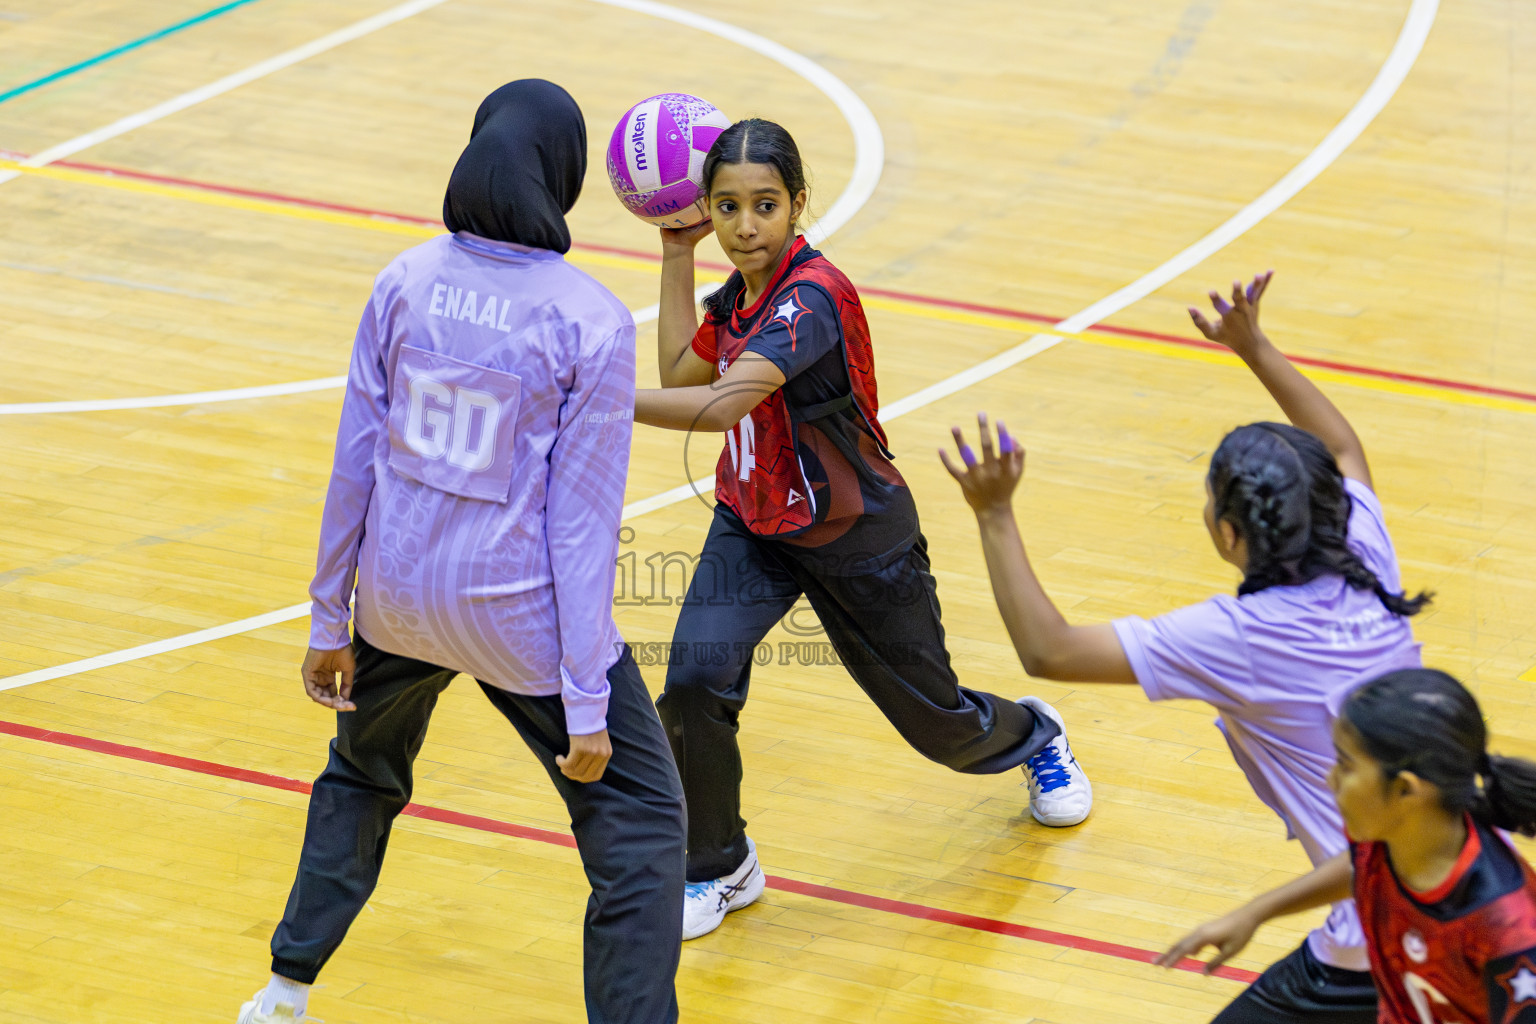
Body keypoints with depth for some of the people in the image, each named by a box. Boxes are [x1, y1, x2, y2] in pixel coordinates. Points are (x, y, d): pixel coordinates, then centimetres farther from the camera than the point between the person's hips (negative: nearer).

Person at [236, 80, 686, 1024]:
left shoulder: (405, 284, -6)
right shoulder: (592, 324, -17)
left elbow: (355, 461, 0)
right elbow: (583, 522, -15)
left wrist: (330, 620, 12)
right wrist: (586, 705, -10)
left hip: (398, 593, 5)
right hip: (519, 615, -5)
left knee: (363, 771, 32)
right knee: (641, 823, 8)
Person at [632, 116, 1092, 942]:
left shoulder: (811, 297, -31)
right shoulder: (742, 292, -5)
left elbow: (722, 403, -43)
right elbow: (679, 371, 11)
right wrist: (677, 254, 5)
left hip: (855, 535, -5)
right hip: (753, 524, 5)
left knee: (935, 720, 12)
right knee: (695, 681, -20)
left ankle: (1032, 736, 50)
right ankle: (718, 870, 2)